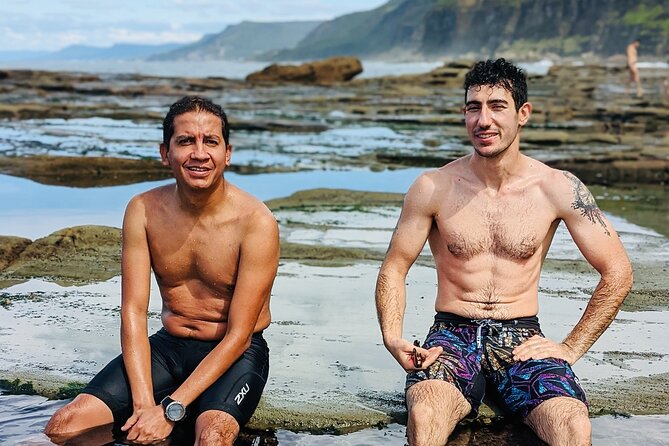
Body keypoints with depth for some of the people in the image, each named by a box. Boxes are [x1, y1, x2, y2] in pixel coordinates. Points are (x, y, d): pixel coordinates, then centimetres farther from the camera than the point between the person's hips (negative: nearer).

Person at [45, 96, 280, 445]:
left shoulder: (256, 223, -19)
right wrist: (144, 404, -20)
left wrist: (170, 409, -23)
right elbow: (133, 311, -7)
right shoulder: (143, 210, -6)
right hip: (169, 345, 4)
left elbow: (239, 335, -18)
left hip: (237, 353, -3)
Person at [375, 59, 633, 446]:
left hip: (523, 338, 1)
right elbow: (394, 269, 7)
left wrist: (572, 348, 0)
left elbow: (618, 272, 5)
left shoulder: (558, 189, -2)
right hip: (453, 333, 0)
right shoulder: (432, 188, -2)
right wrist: (393, 337, -9)